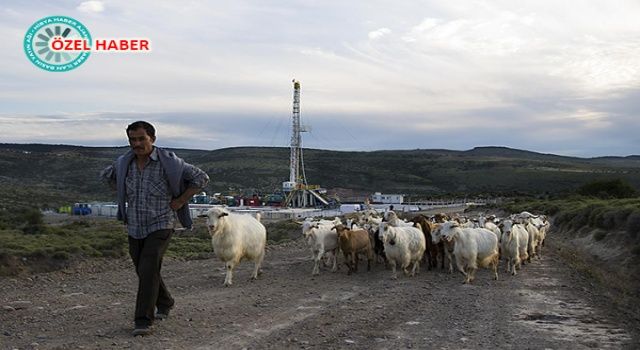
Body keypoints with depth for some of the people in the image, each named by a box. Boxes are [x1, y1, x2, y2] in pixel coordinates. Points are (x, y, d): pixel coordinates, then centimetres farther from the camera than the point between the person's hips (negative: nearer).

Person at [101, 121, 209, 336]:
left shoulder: (167, 161, -14)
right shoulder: (124, 162, 0)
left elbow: (201, 178, -10)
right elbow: (107, 175, 23)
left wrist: (180, 201, -10)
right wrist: (125, 197, 11)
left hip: (161, 225, -6)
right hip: (135, 227, 6)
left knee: (148, 270, -18)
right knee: (144, 271, 15)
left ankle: (144, 321, -13)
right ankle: (164, 304, 39)